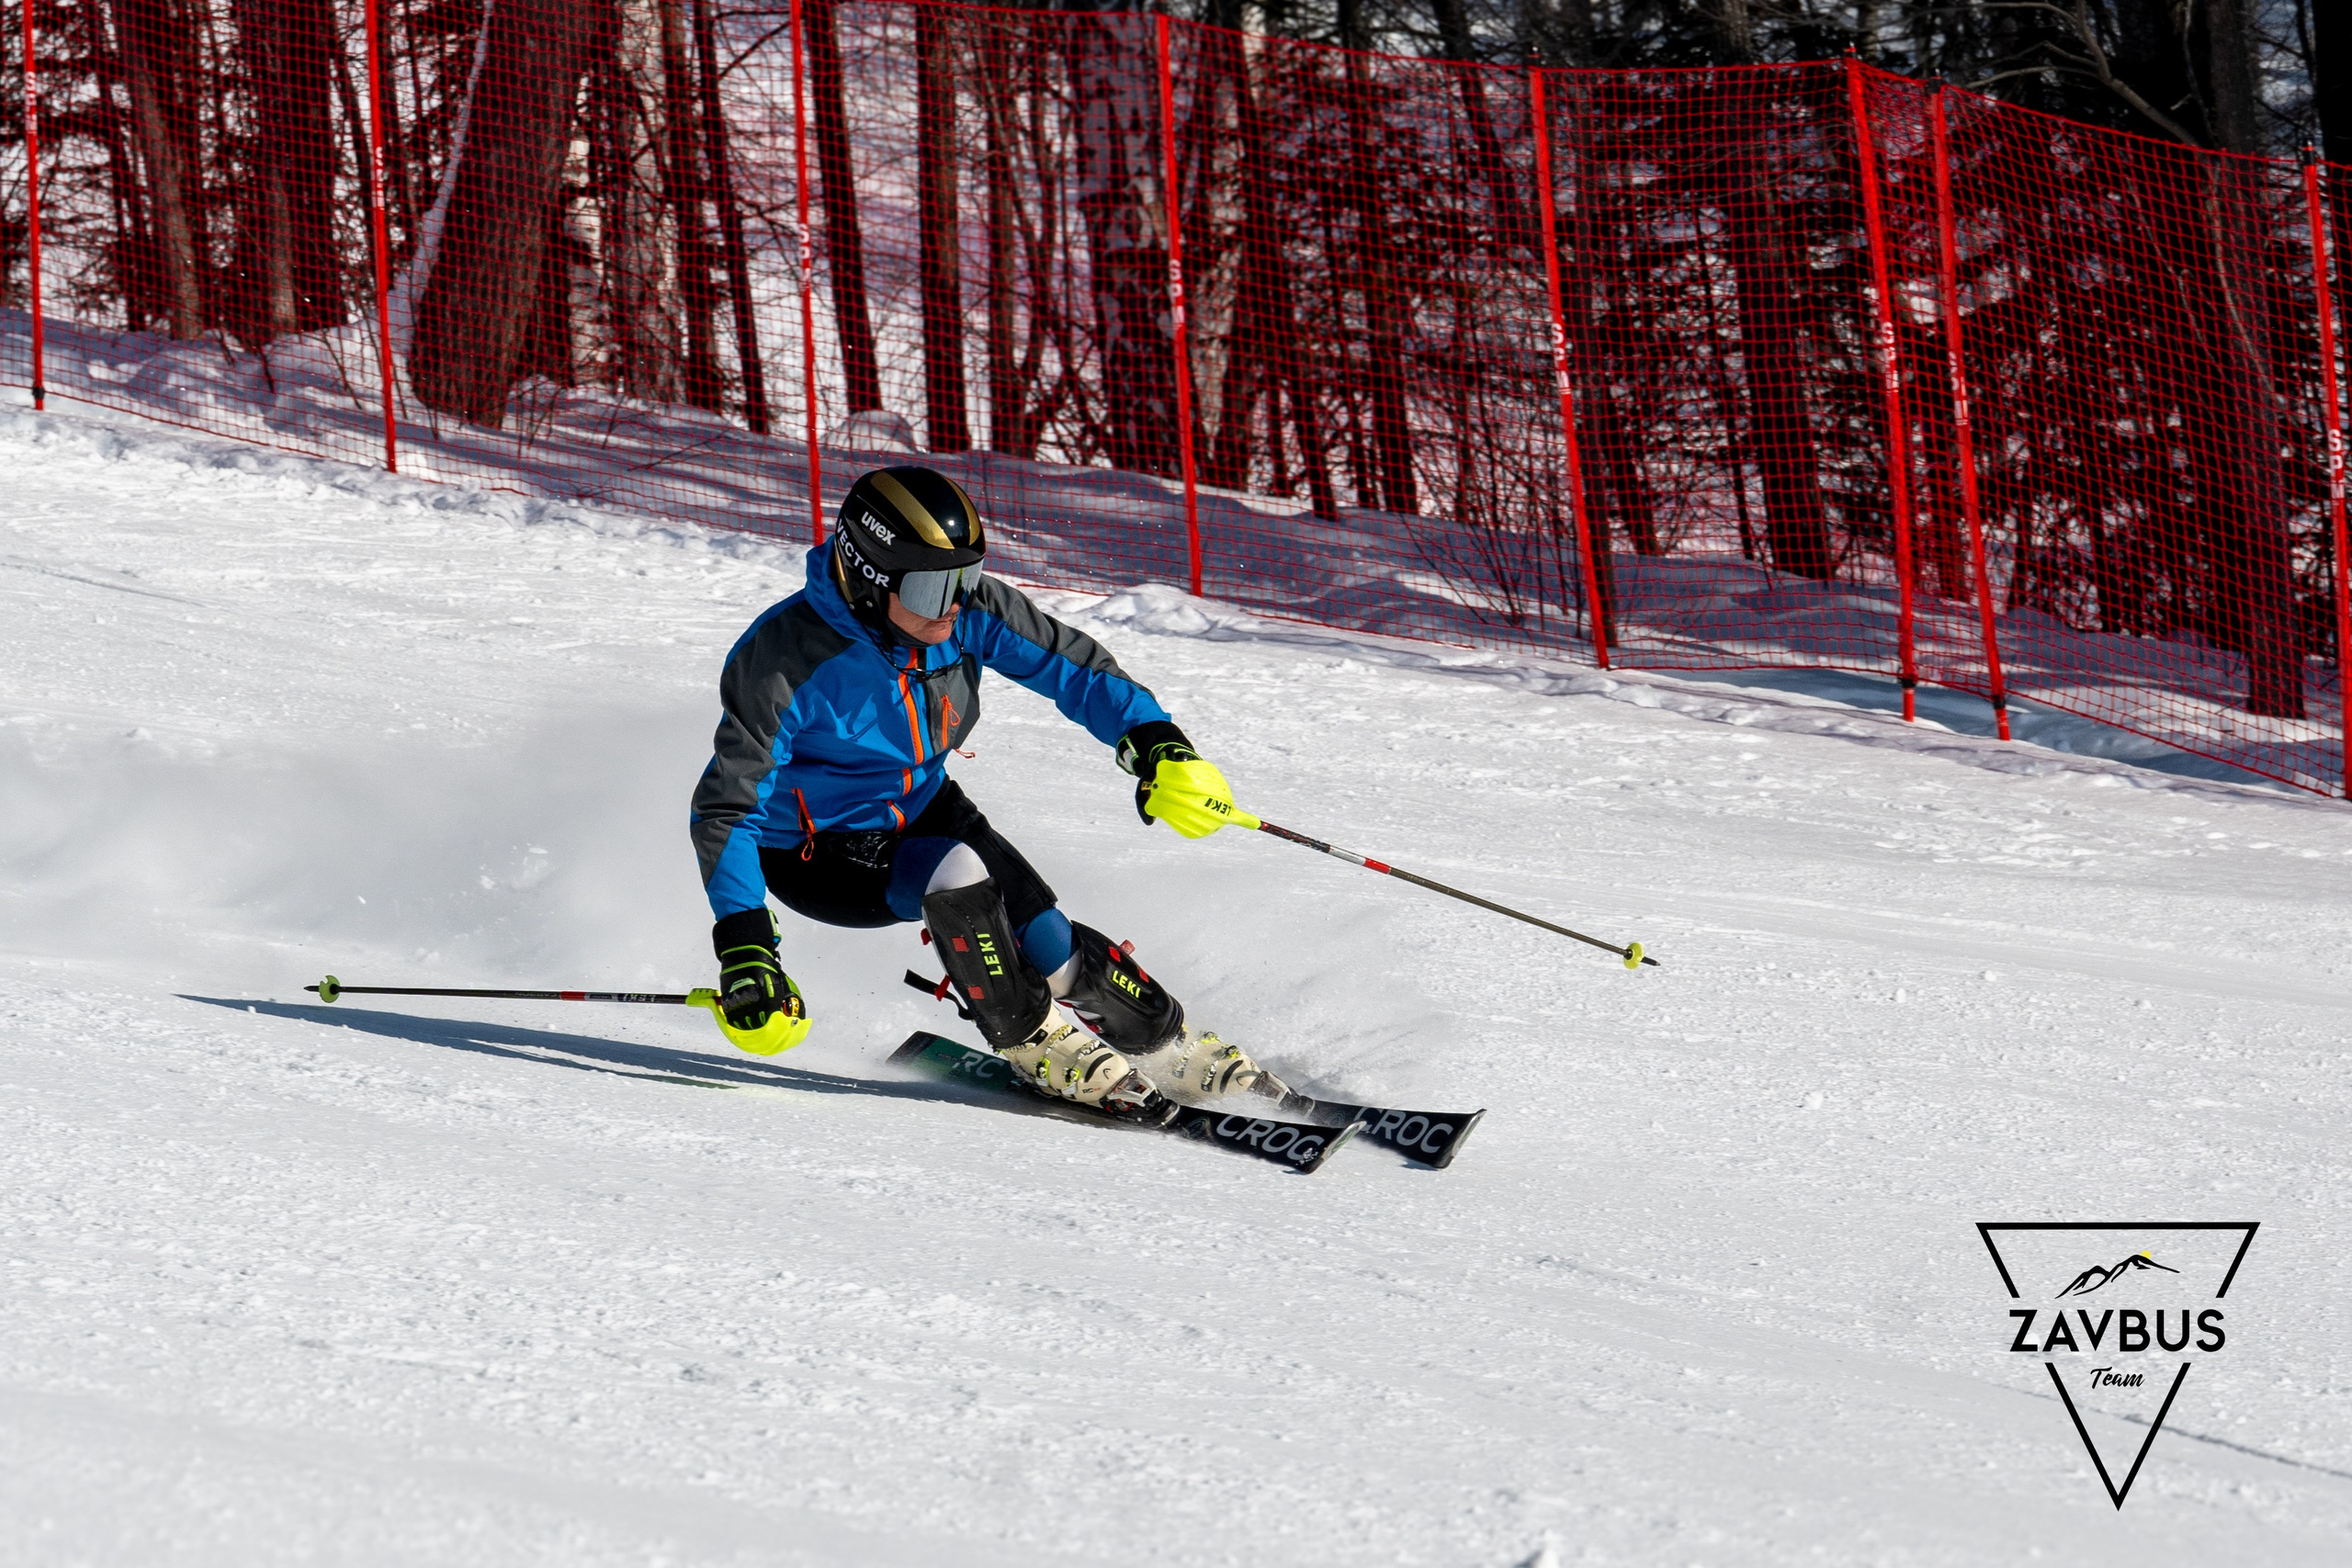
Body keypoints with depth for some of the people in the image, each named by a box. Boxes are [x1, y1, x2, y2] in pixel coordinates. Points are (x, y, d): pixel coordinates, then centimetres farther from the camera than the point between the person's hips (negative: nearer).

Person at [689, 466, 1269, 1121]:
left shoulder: (969, 609, -19)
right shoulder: (789, 663, -32)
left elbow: (1071, 664, -7)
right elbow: (725, 810, -29)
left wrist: (1157, 745, -23)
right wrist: (745, 950, -38)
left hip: (925, 808, 5)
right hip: (818, 855, -5)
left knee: (1047, 947, -13)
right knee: (955, 875, -32)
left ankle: (1166, 1044, 11)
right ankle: (1033, 1042, -10)